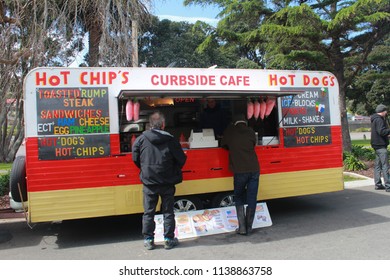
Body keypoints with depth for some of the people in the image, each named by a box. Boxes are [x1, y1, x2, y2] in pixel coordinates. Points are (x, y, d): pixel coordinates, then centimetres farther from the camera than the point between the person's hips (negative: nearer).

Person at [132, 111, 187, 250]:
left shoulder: (141, 139, -6)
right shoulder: (170, 140, -9)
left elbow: (136, 159, 2)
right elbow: (181, 159, -5)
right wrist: (174, 171, 16)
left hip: (149, 182, 1)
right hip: (167, 182, 0)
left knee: (148, 212, 12)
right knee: (168, 212, 11)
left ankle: (148, 240, 17)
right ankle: (169, 239, 18)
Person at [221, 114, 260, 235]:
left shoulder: (229, 131, 5)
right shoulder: (250, 131, 8)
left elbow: (224, 145, 17)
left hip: (240, 171, -1)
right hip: (254, 170, 2)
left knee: (239, 199, 13)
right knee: (251, 200, 8)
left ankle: (242, 227, 5)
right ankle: (249, 228, 12)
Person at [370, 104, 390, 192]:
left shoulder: (375, 119, 18)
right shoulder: (379, 120, -14)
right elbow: (382, 131, -23)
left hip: (377, 145, 11)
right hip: (380, 145, -11)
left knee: (377, 165, 12)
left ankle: (378, 184, 18)